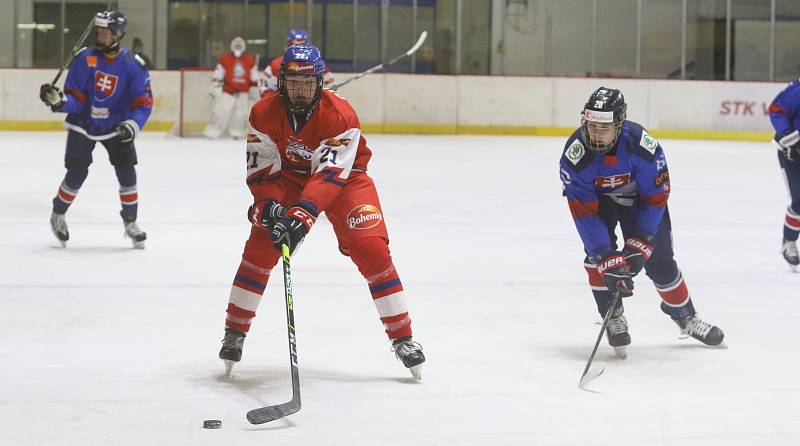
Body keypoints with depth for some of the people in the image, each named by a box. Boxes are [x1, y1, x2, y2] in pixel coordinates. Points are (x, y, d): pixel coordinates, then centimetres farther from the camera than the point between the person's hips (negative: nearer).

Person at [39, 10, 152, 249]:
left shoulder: (134, 65, -13)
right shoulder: (84, 59, -13)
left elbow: (144, 102, -10)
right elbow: (75, 99, -12)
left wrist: (132, 125, -25)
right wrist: (59, 101, -32)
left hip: (115, 127, 1)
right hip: (82, 125, -1)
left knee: (126, 171, -10)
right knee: (76, 173, -5)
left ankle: (130, 222, 5)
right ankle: (58, 215, 19)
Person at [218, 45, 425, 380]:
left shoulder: (340, 114, -30)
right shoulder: (264, 113, -19)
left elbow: (330, 172, -38)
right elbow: (261, 169, -17)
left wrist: (303, 213, -50)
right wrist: (269, 205, -35)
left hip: (343, 177, -2)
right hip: (287, 175, 2)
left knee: (372, 249, -15)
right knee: (260, 246, -13)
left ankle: (402, 338, -6)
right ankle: (234, 332, 1)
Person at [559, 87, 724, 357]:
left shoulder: (642, 145, -37)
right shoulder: (575, 154, -34)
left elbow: (655, 196, -25)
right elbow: (584, 212, -33)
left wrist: (640, 242, -28)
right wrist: (606, 257, -38)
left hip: (639, 195, 0)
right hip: (596, 197, 0)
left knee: (659, 259, -1)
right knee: (596, 250, -22)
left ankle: (685, 316, 21)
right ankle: (613, 316, -5)